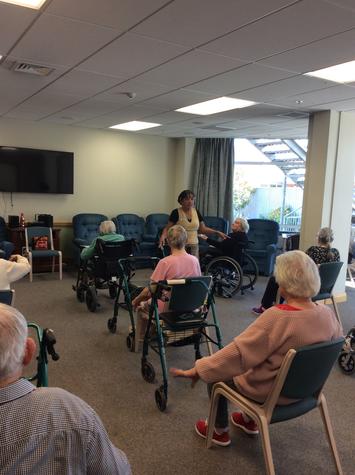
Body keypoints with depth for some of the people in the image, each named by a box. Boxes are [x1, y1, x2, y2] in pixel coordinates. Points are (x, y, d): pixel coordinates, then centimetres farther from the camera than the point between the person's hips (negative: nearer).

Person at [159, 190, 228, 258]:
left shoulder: (196, 212, 7)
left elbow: (202, 229, 14)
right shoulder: (176, 213, -5)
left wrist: (217, 232, 5)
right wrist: (163, 236, -24)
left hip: (194, 247, 4)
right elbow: (167, 228, -5)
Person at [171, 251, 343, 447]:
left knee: (216, 375, 16)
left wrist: (196, 370, -23)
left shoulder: (277, 317, -33)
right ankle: (249, 420, 43)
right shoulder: (327, 313, -14)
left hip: (272, 392, -7)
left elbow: (237, 352, -31)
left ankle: (220, 431, 32)